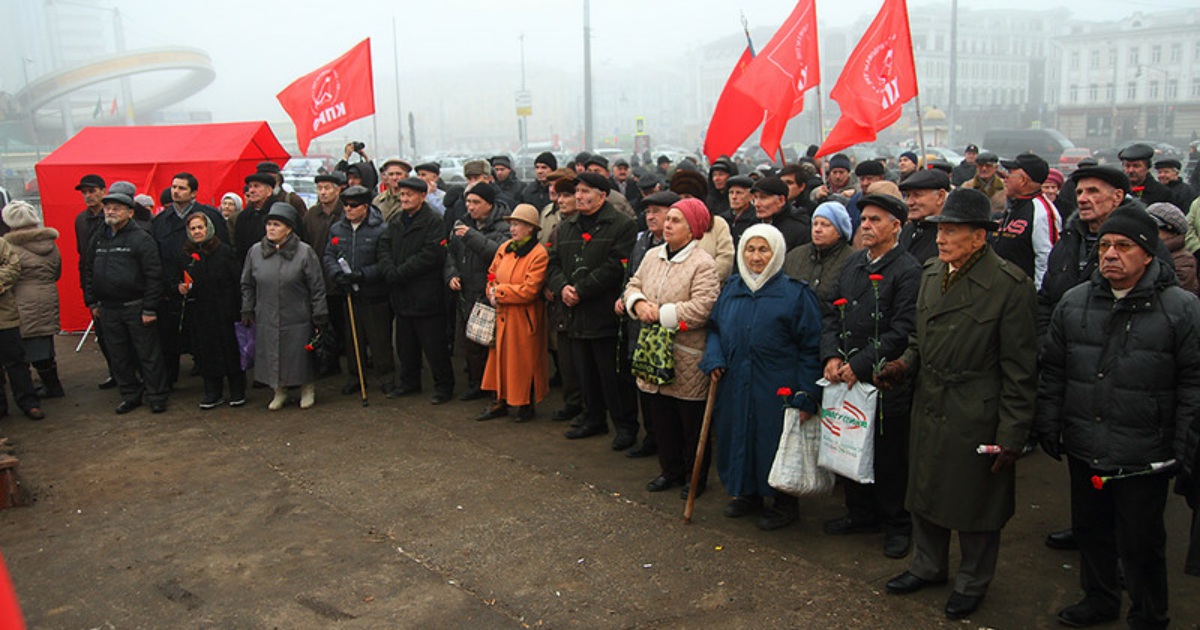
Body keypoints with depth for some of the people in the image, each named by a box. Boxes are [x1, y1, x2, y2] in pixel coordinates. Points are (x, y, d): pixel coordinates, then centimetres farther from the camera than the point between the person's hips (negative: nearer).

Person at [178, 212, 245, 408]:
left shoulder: (224, 251, -3)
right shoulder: (184, 254, 8)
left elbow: (238, 280, -7)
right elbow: (177, 280, 17)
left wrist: (241, 309, -13)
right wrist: (179, 287, -7)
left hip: (224, 311, -3)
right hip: (198, 313, 3)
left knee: (231, 349, 2)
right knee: (205, 352, 7)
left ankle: (237, 392, 15)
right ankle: (213, 393, 18)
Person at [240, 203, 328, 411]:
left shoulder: (304, 252, -8)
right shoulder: (255, 252, 3)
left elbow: (317, 287, -5)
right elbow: (247, 285, 13)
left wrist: (320, 316, -6)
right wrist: (247, 310, 10)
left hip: (297, 319, -3)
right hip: (266, 319, 3)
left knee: (301, 356, 7)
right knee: (271, 357, 11)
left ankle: (308, 390, 28)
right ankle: (280, 391, 30)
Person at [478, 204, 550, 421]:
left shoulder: (539, 254, -14)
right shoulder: (504, 248, 7)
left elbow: (529, 290, -20)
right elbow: (492, 275, 15)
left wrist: (500, 292, -15)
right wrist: (493, 293, -6)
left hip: (523, 320, -6)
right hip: (502, 316, 7)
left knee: (524, 362, 4)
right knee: (501, 358, 12)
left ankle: (525, 405, 18)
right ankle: (501, 402, 23)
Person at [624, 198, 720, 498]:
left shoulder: (703, 263, -14)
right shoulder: (652, 256, 9)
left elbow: (702, 308, -24)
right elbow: (634, 285, 15)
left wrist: (661, 314, -19)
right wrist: (638, 303, -8)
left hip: (688, 359, -6)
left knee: (692, 422, 8)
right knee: (661, 419, 17)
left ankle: (696, 478, 25)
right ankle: (671, 470, 34)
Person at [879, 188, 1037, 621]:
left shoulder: (1010, 285, -16)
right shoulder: (932, 273, 5)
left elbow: (1019, 370, -14)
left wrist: (1012, 434, -14)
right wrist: (904, 364, -2)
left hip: (976, 419, -6)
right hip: (928, 410, 7)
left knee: (975, 504, 11)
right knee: (924, 492, 20)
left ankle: (972, 583, 34)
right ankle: (928, 566, 42)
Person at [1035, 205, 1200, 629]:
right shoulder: (1073, 303, 4)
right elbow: (1052, 371, 10)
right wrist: (1049, 427, 7)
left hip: (1144, 458, -4)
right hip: (1084, 450, 4)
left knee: (1141, 541, 9)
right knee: (1091, 529, 19)